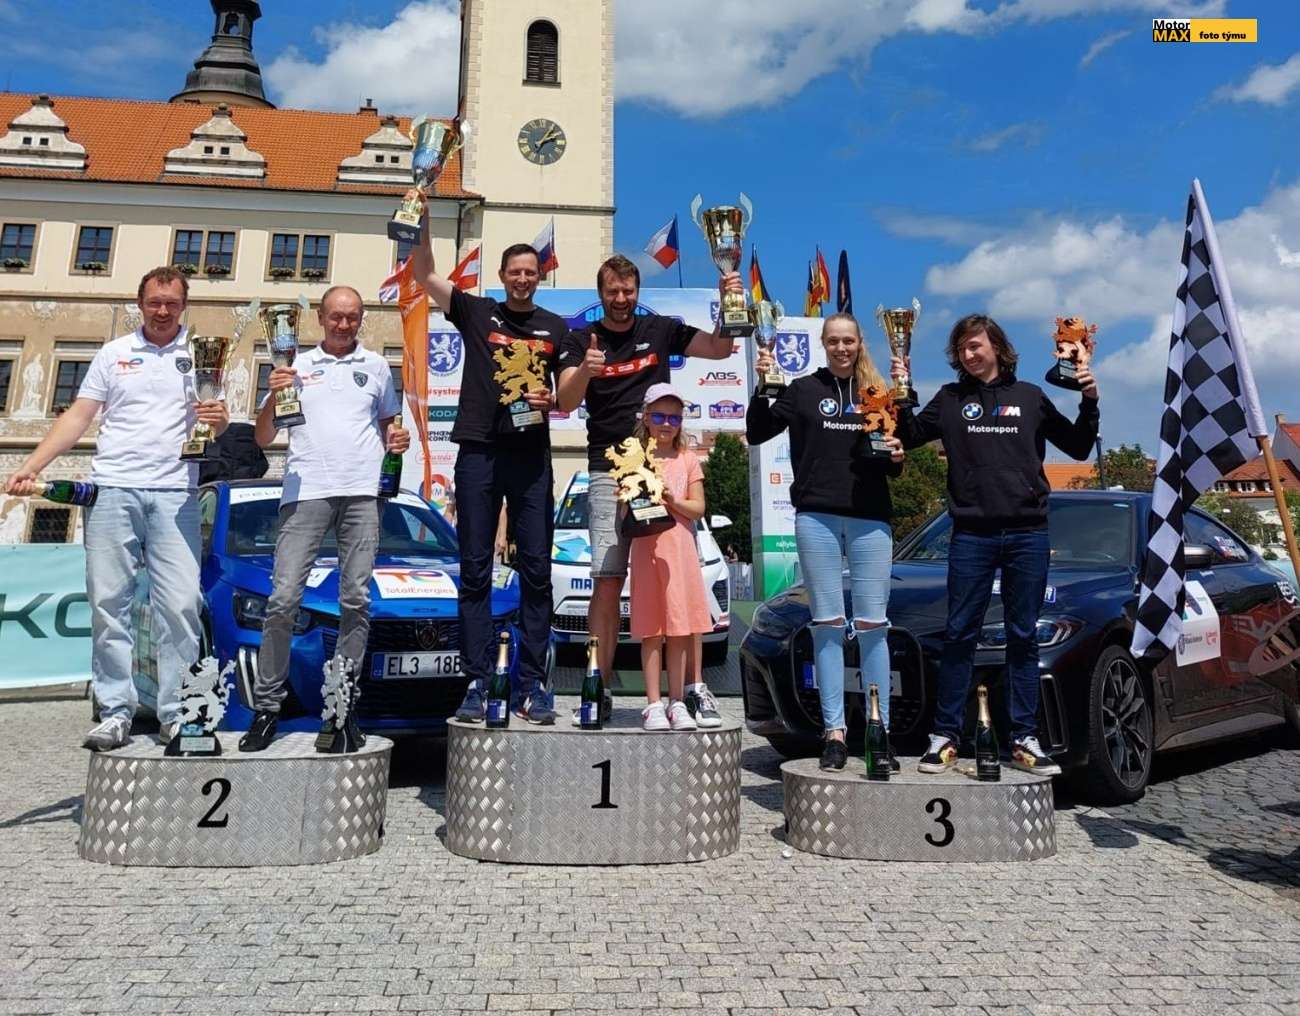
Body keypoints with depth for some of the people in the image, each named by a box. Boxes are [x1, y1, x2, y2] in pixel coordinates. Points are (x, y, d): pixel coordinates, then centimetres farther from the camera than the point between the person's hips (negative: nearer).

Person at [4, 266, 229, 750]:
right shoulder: (114, 353, 14)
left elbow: (218, 427, 10)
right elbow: (78, 417, 11)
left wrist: (219, 419, -14)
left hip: (174, 495, -1)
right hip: (113, 491, 2)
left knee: (180, 604, -6)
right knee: (108, 602, 1)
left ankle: (177, 713, 1)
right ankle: (115, 711, 9)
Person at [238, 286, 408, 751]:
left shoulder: (376, 367, 18)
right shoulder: (296, 366, 15)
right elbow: (263, 439, 14)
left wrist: (396, 440, 3)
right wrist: (273, 396, -5)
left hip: (362, 492, 1)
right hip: (305, 491, -1)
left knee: (356, 599, -1)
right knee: (284, 598, -8)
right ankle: (267, 705, 1)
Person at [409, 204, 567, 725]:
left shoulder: (555, 327, 14)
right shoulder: (477, 311, 11)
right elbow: (423, 273, 5)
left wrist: (549, 400, -8)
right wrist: (423, 216, -5)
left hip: (531, 456, 1)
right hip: (478, 452, 0)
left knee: (536, 570, 0)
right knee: (475, 570, 0)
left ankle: (532, 684, 7)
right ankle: (478, 682, 6)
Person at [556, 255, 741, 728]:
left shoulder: (660, 330, 13)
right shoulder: (580, 341, 8)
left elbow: (719, 349, 11)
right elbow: (565, 402, -6)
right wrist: (585, 370, -27)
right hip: (609, 474, -1)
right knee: (607, 582, -3)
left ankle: (694, 686, 4)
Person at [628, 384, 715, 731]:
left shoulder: (688, 460, 11)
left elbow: (698, 508, 5)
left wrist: (672, 500, -11)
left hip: (680, 549, 1)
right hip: (646, 548, -1)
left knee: (679, 628, 2)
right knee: (651, 630, -1)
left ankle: (676, 702, 10)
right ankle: (653, 704, 3)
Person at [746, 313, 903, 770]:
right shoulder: (804, 389, 9)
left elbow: (893, 466, 20)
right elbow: (756, 433, 1)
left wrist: (896, 458, -2)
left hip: (871, 518, 2)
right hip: (817, 516, -1)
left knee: (872, 624, 1)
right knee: (827, 624, 1)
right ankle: (834, 731, 6)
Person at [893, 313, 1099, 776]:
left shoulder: (1029, 397, 11)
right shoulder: (950, 399, 10)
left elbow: (1078, 447, 15)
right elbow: (908, 436, 4)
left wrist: (1089, 403, 1)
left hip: (1028, 533, 1)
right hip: (971, 534, -1)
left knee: (1023, 637, 5)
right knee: (959, 635, 0)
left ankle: (1025, 740, 12)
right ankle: (945, 736, 6)